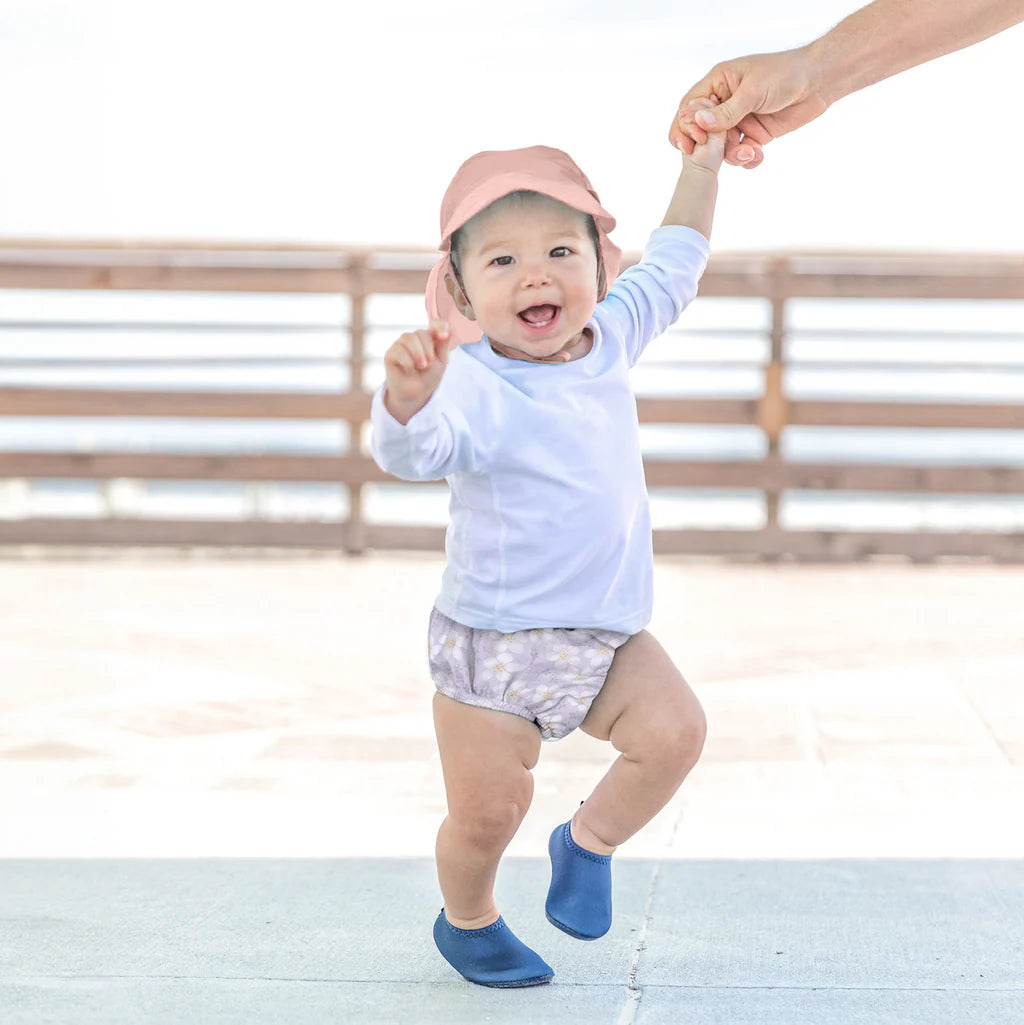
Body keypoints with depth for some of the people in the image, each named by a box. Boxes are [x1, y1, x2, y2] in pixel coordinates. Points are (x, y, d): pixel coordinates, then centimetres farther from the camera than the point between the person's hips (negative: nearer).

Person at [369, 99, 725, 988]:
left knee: (674, 731, -16)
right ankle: (468, 920, 34)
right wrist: (407, 397, -62)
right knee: (486, 812, 1)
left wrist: (705, 159, 20)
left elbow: (673, 263, 16)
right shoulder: (475, 387, -22)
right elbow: (411, 452, -41)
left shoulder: (608, 338, 1)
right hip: (491, 642, -5)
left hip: (607, 632, 6)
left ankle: (589, 839, 13)